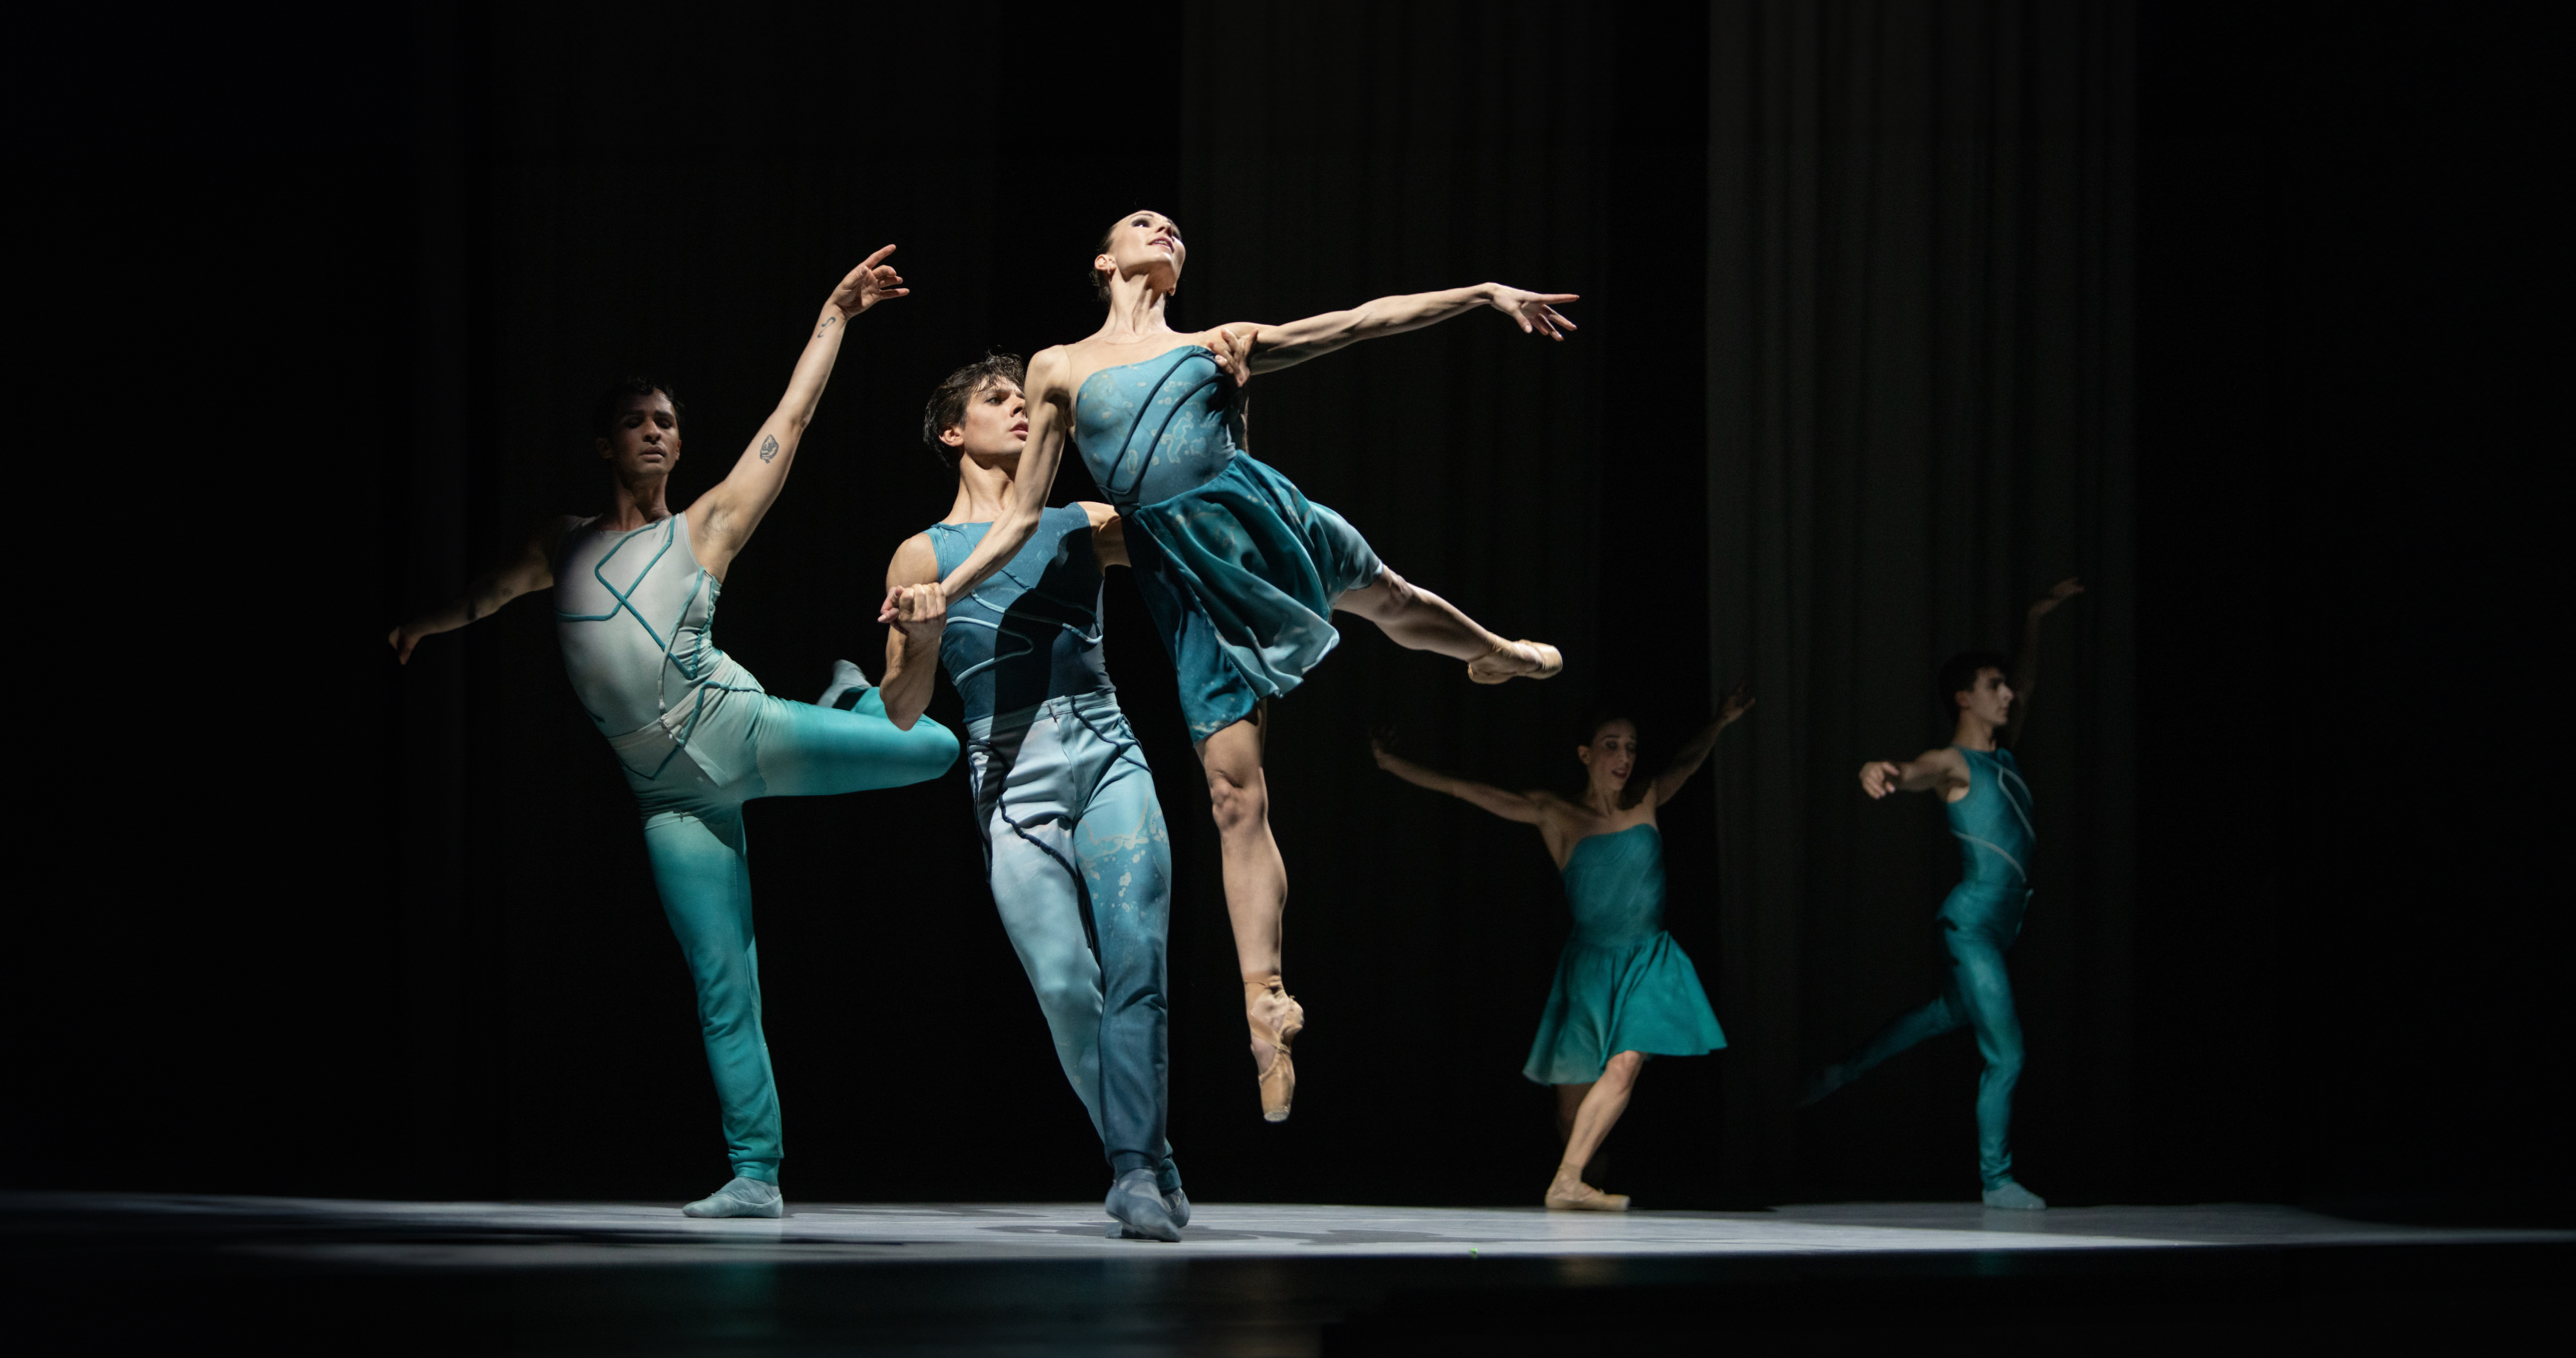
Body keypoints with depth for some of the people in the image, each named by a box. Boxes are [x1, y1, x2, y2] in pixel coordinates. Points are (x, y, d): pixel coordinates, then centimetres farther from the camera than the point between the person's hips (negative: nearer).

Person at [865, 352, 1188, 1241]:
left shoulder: (1083, 527, 18)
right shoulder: (924, 556, 11)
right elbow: (903, 711, 7)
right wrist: (921, 633, -14)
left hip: (1109, 760, 2)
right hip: (1012, 784, -1)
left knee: (1135, 960, -17)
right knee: (1065, 986, -13)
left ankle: (1134, 1171, -19)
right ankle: (1152, 1169, 1)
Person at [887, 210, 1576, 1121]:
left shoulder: (1221, 343, 15)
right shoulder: (1059, 368, 11)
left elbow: (1359, 322, 12)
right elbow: (1023, 515, 11)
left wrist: (1485, 294, 8)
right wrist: (944, 590, -3)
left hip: (1258, 517, 2)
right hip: (1183, 579, -2)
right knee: (1236, 798, -5)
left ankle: (1500, 655, 63)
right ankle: (1264, 1009, -5)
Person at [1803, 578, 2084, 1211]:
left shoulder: (2001, 752, 12)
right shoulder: (1952, 763, -11)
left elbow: (2027, 690, 29)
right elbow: (1913, 773, -34)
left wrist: (2035, 618, 30)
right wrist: (1881, 772, -57)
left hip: (1995, 928, 9)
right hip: (1971, 923, -9)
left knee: (1952, 1012, 28)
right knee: (2006, 1054, -8)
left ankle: (1844, 1071, 45)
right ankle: (1997, 1179, 2)